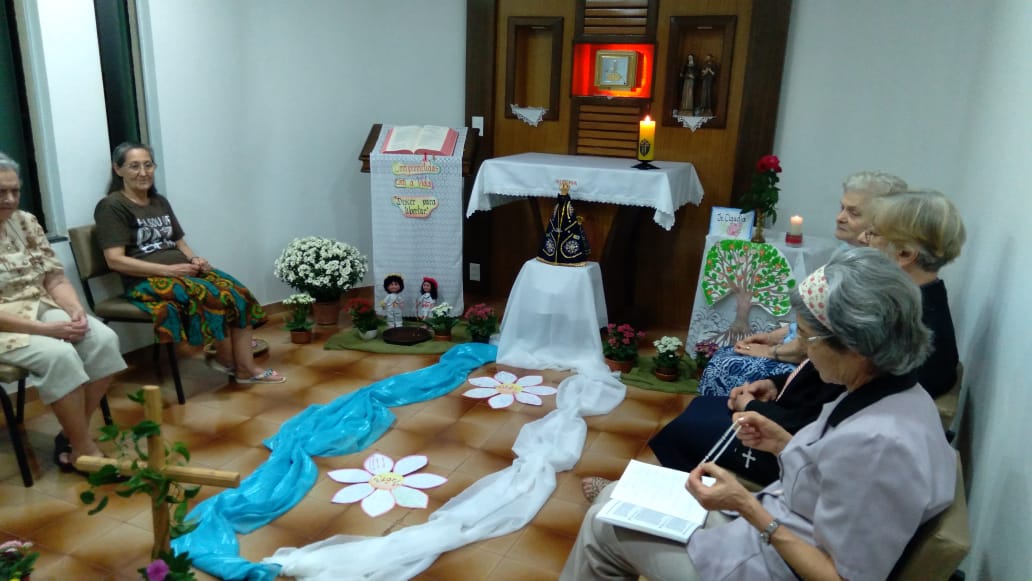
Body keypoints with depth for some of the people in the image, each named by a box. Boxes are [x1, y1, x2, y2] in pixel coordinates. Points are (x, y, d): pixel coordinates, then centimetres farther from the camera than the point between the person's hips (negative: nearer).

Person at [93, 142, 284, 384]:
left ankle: (246, 368, -19)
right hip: (146, 280, -7)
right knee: (210, 296, -30)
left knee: (238, 293, -19)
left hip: (184, 270, 7)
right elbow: (115, 260, -13)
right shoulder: (111, 206, -4)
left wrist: (195, 259, -1)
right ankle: (226, 360, -8)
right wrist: (168, 269, -19)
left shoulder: (160, 202, 19)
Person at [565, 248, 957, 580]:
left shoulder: (880, 443, -33)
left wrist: (747, 507, -24)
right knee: (614, 501, 15)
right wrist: (786, 444, -1)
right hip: (774, 529, 9)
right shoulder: (891, 392, -4)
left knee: (605, 524, 4)